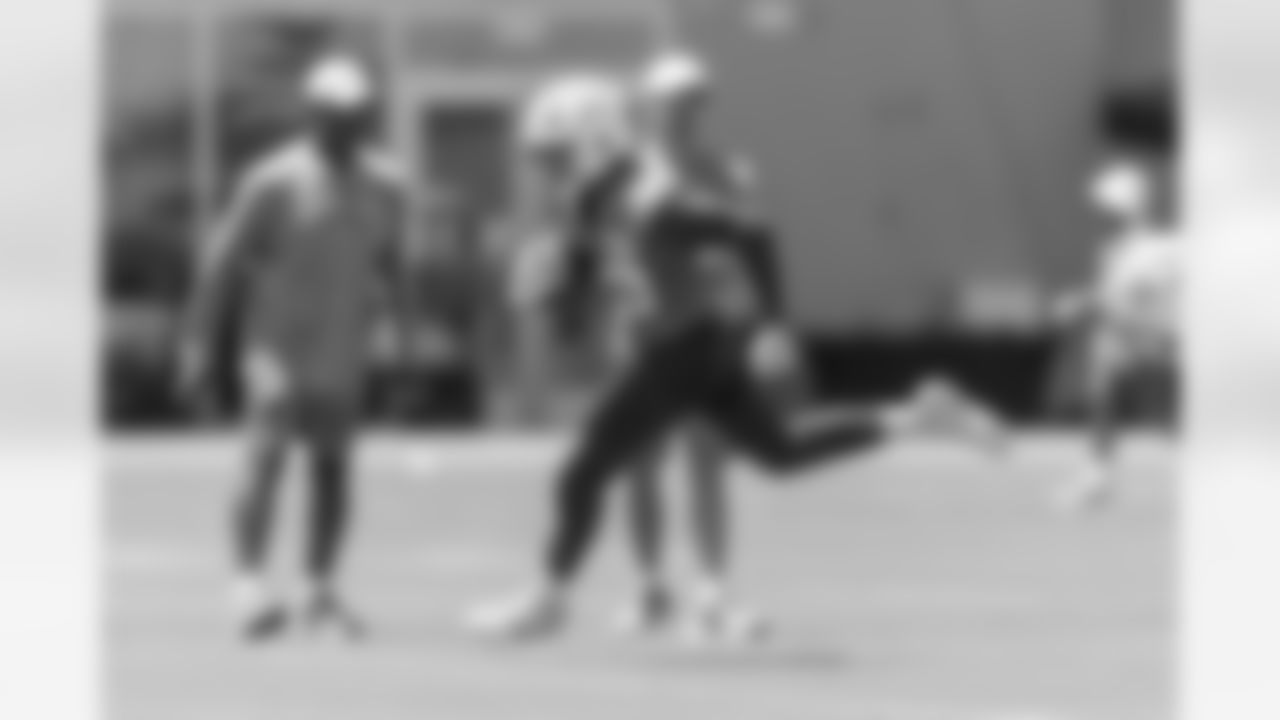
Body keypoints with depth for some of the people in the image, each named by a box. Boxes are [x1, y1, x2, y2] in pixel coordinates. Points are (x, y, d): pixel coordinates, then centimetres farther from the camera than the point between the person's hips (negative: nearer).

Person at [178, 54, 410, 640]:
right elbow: (222, 260, -11)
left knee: (334, 469, 7)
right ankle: (249, 585, -22)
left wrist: (402, 329, 14)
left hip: (342, 351, 5)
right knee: (268, 455, -18)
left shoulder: (380, 184, 1)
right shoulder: (275, 181, -15)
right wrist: (197, 343, -11)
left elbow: (388, 261, 15)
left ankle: (320, 592, 15)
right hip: (280, 344, -5)